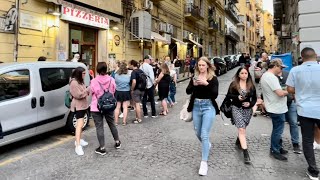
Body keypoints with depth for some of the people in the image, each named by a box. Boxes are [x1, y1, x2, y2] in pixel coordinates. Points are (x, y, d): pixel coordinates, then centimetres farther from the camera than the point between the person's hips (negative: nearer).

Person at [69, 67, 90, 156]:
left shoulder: (80, 81, 13)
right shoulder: (74, 82, -18)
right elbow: (78, 95, -23)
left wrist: (88, 91, 1)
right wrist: (88, 90, -19)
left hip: (83, 105, 10)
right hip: (78, 106, -10)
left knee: (80, 124, 18)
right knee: (80, 124, -16)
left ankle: (78, 140, 32)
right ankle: (78, 146, -17)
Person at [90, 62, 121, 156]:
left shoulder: (94, 81, -14)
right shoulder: (111, 80, -6)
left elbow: (92, 92, 0)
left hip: (96, 107, -3)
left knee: (99, 127, 4)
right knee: (112, 124, 19)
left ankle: (102, 148, 8)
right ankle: (117, 142, 34)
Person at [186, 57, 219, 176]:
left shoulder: (213, 78, -5)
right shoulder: (194, 77, 5)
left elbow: (215, 95, -15)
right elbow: (188, 91, -5)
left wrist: (206, 83, -27)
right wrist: (193, 84, -24)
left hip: (208, 107, -4)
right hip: (196, 107, 4)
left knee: (204, 135, -8)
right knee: (198, 133, 17)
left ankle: (204, 162, 1)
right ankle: (207, 145, 49)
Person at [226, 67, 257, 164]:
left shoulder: (251, 85, 5)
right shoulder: (233, 84, -3)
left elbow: (255, 98, 8)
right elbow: (228, 95, -1)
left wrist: (250, 104, -11)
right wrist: (237, 97, -18)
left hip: (247, 109, 4)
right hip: (236, 108, -3)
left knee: (242, 128, 16)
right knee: (241, 129, -12)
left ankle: (238, 142, 46)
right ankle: (245, 153, -12)